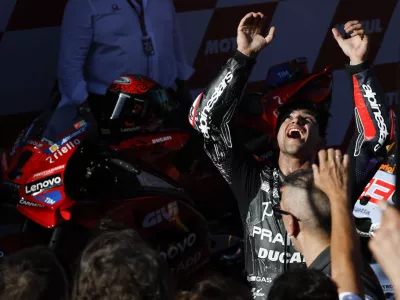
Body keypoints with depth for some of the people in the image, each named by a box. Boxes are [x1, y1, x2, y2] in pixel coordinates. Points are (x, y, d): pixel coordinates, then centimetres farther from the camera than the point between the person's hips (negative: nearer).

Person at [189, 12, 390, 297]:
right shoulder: (252, 179, 12)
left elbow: (376, 132, -2)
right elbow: (207, 118, 7)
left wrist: (359, 63, -7)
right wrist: (244, 57, 1)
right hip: (259, 295, 1)